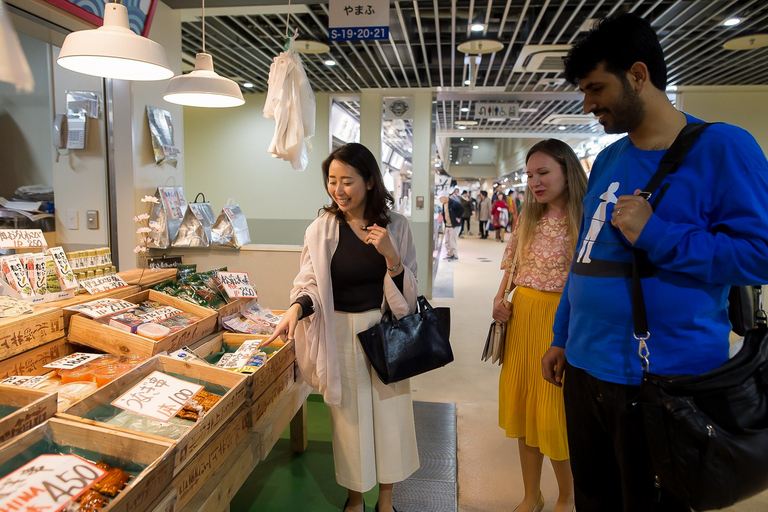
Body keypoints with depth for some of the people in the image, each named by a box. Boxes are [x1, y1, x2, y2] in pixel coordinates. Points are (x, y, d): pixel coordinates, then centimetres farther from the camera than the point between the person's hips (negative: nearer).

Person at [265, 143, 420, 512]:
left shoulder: (395, 226, -3)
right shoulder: (321, 229, -6)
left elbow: (408, 291, -1)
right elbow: (310, 283, -4)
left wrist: (390, 256, -18)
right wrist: (296, 308, -25)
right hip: (341, 334, -1)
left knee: (390, 414, 10)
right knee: (348, 416, 13)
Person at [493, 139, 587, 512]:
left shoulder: (586, 219, -9)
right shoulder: (527, 217, 8)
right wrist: (500, 297, 4)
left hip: (561, 318, -5)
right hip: (521, 315, 6)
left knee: (554, 411, 4)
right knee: (523, 403, 13)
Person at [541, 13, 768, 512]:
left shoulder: (722, 147, -10)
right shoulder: (608, 160, 11)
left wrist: (655, 235, -20)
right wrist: (562, 337, 16)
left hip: (665, 380, -6)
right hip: (585, 371, 7)